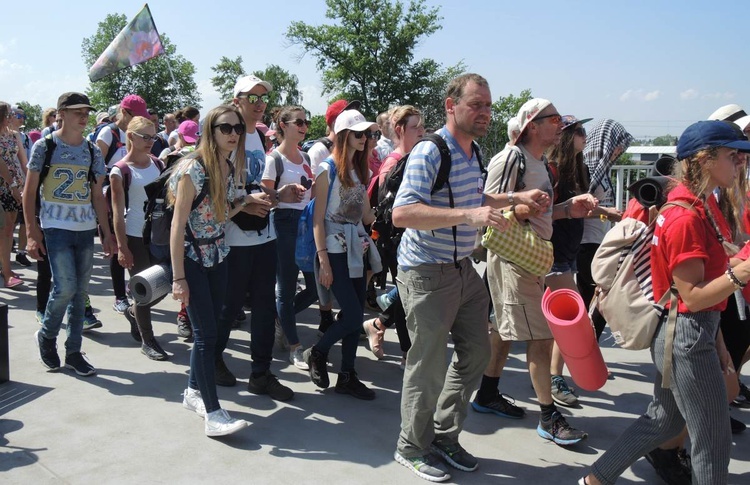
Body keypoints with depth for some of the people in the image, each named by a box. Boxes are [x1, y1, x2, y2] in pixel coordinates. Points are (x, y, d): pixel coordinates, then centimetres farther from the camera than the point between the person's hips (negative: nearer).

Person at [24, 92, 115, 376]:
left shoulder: (92, 151, 9)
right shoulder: (45, 146, -2)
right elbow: (29, 192, -2)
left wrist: (107, 232, 7)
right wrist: (32, 233, -8)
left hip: (86, 229, 4)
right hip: (56, 227, -4)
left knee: (80, 291, 6)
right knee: (65, 288, -13)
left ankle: (73, 351, 18)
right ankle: (47, 336, 16)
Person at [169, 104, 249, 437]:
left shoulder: (230, 167, 4)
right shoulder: (194, 168, -18)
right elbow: (178, 225, -18)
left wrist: (243, 202, -4)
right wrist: (178, 278, -20)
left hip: (218, 256, 7)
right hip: (192, 258, -7)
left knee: (208, 329, 12)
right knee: (207, 334, -7)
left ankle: (194, 392, 30)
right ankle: (213, 414, -2)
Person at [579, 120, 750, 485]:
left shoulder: (703, 205, 10)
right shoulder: (686, 217, -21)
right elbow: (693, 297, -20)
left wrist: (716, 340, 17)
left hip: (695, 331, 10)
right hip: (688, 336, -10)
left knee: (664, 418, 21)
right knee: (714, 440, 3)